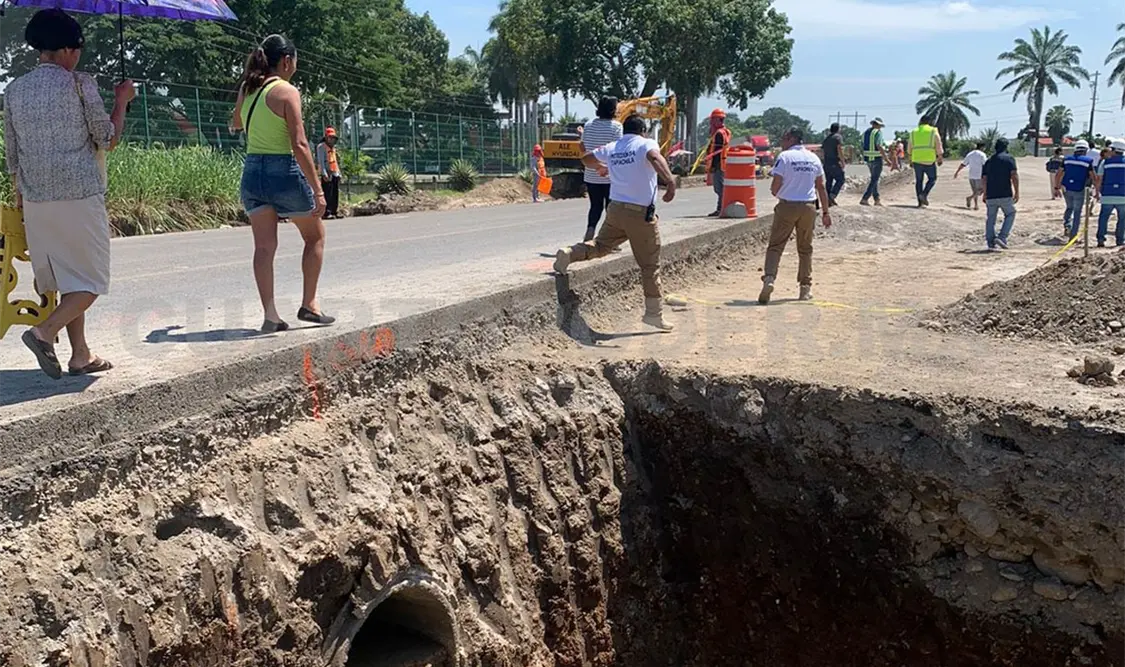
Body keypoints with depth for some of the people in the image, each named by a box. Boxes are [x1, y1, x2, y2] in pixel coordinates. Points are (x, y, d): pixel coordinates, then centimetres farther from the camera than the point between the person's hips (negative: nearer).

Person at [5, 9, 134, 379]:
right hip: (80, 197, -6)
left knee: (67, 280, 15)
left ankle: (81, 355, 17)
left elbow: (12, 154, 13)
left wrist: (19, 196, 22)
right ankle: (44, 332, -16)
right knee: (91, 281, 4)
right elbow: (108, 139, -2)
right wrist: (122, 101, 11)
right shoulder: (79, 83, -7)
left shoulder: (14, 90, 9)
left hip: (36, 201, 6)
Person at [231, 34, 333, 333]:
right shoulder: (287, 92, -12)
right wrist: (318, 190, -18)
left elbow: (236, 124, 29)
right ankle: (309, 304, 17)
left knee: (264, 246, 5)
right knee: (315, 237, 14)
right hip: (284, 172, -6)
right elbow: (299, 146, -18)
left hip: (252, 171, 6)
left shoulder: (247, 89, 8)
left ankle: (270, 314, 0)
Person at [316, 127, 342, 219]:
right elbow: (321, 161, -12)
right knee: (327, 194, -10)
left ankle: (335, 211, 13)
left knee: (335, 194, 8)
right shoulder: (321, 146, -4)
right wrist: (324, 174, -20)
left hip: (335, 174, 8)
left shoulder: (333, 147, 22)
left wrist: (338, 173, 18)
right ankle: (326, 212, -10)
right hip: (327, 174, -8)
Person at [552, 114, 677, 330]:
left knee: (601, 245, 23)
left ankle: (569, 254, -3)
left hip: (616, 209, 5)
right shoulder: (646, 143, -5)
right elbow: (654, 157, -29)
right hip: (641, 214, -5)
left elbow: (586, 159, 26)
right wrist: (671, 181, -40)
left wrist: (601, 167, 46)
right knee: (650, 265, 5)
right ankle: (654, 313, 10)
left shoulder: (611, 148, 11)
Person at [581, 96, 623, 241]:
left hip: (591, 174, 4)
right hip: (609, 175, -4)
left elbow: (583, 147, 11)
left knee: (595, 206, 13)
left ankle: (590, 229, -8)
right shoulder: (615, 126, -11)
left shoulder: (589, 125, 4)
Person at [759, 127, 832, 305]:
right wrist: (826, 212, 16)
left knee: (775, 246, -1)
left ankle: (769, 278, -20)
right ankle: (806, 287, 16)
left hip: (787, 206, -4)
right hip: (808, 207, 4)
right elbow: (821, 187, 11)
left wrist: (775, 192, 13)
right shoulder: (813, 158, 8)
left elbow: (775, 186, -11)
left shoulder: (785, 156, -7)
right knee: (805, 248, 14)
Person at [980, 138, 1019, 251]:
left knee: (990, 219, 11)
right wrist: (1017, 192, -5)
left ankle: (991, 242, 7)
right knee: (1010, 214, 11)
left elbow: (983, 179, 12)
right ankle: (1002, 237, -5)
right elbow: (1014, 176, -9)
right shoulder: (1009, 158, 0)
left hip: (990, 196, 4)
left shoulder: (989, 160, 14)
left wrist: (985, 193, 23)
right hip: (1005, 195, -4)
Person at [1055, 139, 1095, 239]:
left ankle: (1067, 225, 3)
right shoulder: (1088, 161, -5)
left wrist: (1056, 188, 16)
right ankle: (1073, 235, 5)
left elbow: (1058, 175, 7)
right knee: (1077, 212, 7)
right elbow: (1093, 178, -4)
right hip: (1079, 190, -3)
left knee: (1069, 208, 25)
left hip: (1066, 189, 3)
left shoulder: (1067, 160, 5)